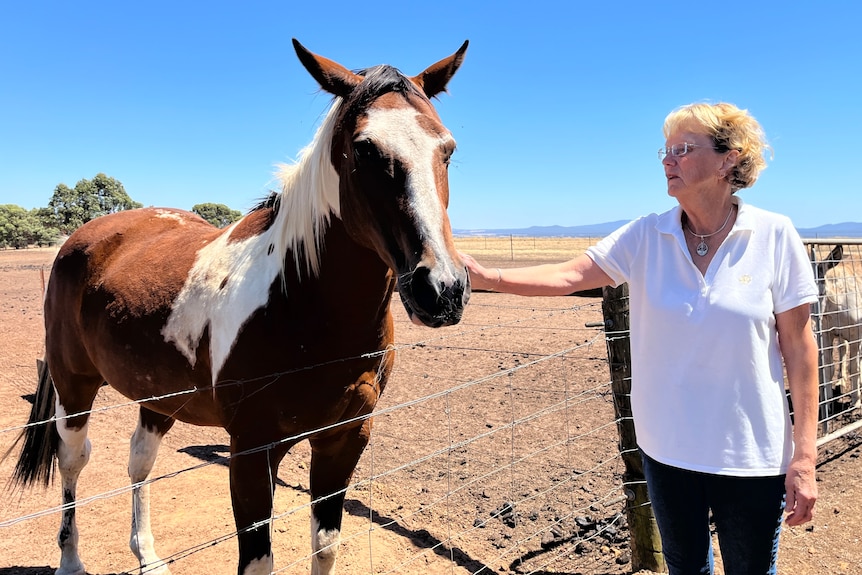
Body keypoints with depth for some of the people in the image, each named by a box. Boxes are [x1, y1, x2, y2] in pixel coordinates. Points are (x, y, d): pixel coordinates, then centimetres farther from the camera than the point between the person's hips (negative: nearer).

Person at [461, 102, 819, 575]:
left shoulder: (775, 236, -10)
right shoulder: (645, 238, -4)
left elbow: (798, 347, -7)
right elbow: (568, 277, -12)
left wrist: (805, 456, -8)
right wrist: (488, 276, -27)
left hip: (751, 454, -2)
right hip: (668, 447, 2)